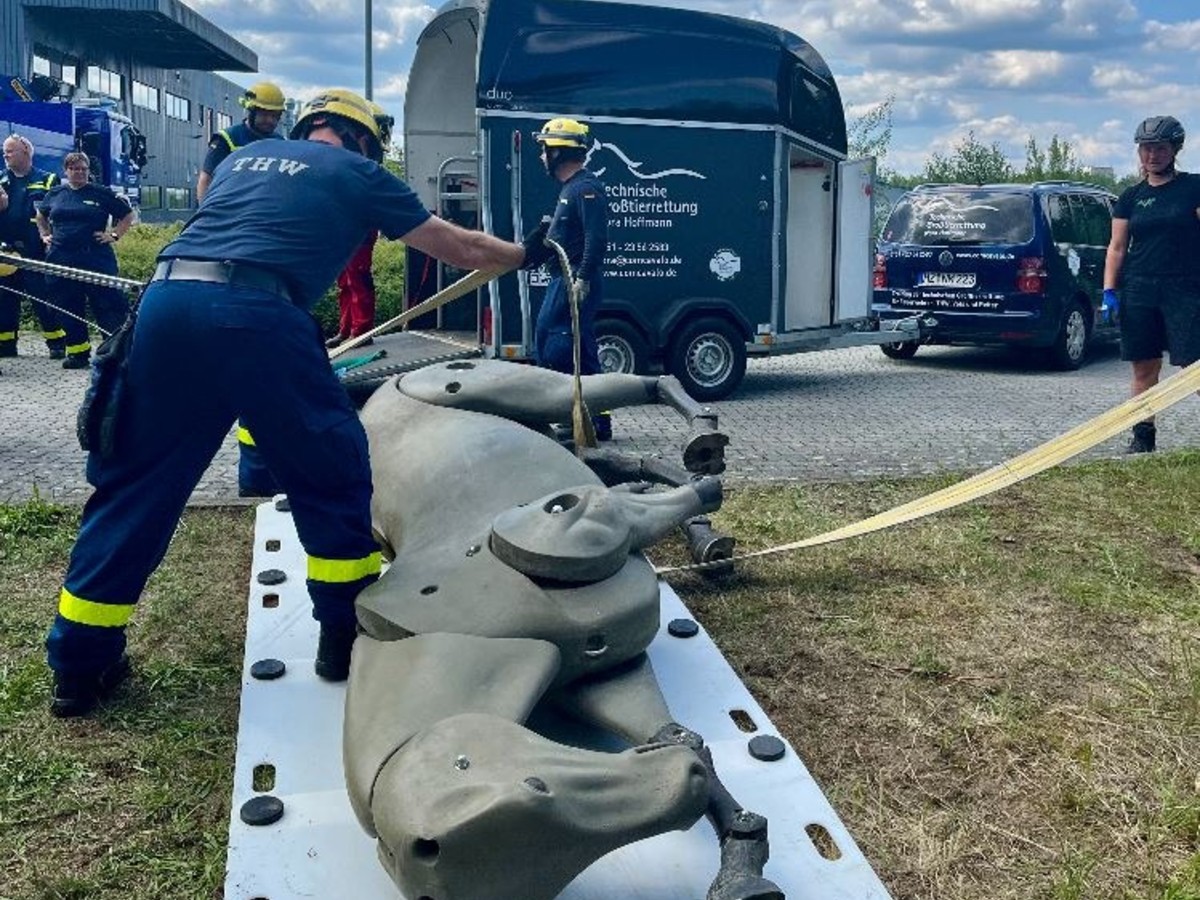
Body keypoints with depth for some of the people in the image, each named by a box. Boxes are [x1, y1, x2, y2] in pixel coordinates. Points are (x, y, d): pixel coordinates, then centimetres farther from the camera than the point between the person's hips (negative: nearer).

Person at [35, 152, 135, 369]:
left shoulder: (102, 193, 2)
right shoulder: (55, 194, 12)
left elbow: (128, 215, 8)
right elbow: (41, 215, 31)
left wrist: (114, 235, -1)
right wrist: (45, 235, 18)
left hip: (96, 259, -4)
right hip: (61, 259, 4)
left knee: (107, 302, -8)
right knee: (69, 307, 6)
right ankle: (77, 351, 15)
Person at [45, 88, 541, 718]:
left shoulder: (242, 158, 31)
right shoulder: (357, 173, 18)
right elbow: (459, 247, 26)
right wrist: (526, 252, 42)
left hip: (165, 298, 6)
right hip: (254, 314, -5)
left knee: (134, 483, 13)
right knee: (331, 473, 12)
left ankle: (80, 665, 19)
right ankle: (349, 639, 21)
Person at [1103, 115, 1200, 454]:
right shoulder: (1131, 196, 12)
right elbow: (1117, 247, 12)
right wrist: (1109, 291, 3)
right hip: (1138, 291, 3)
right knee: (1144, 368, 6)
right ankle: (1143, 436, 15)